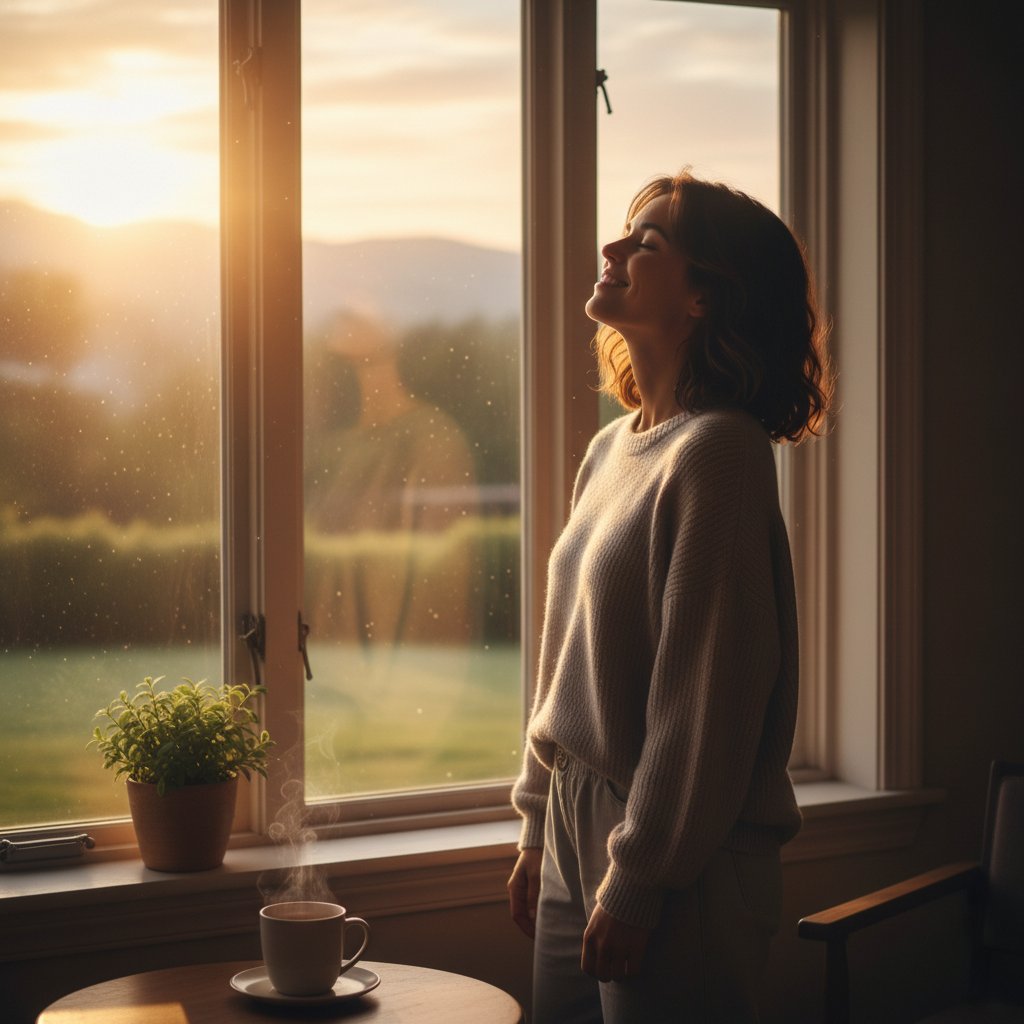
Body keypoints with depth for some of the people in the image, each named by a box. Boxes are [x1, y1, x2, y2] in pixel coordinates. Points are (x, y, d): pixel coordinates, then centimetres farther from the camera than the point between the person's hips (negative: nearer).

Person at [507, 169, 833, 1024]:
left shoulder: (718, 454, -15)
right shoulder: (612, 449, 11)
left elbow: (707, 693, -18)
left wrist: (637, 884, -16)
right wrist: (538, 830, 17)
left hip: (681, 874, -8)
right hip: (579, 834, 8)